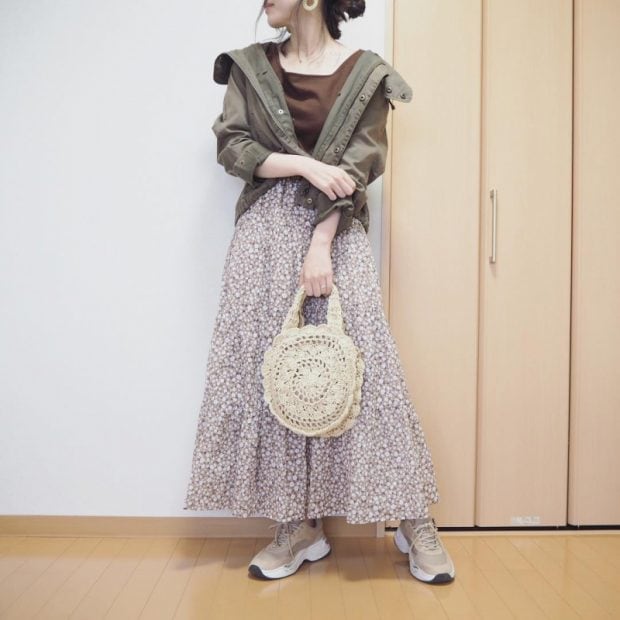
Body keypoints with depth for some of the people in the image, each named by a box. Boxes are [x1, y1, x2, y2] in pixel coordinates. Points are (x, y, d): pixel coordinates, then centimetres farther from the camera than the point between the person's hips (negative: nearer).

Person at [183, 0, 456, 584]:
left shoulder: (365, 72, 6)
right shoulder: (249, 66, 14)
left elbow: (356, 167, -4)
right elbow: (231, 146, 4)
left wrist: (321, 246, -15)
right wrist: (306, 165, -11)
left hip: (335, 232, -2)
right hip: (266, 230, 3)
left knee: (362, 366, -9)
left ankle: (415, 520, 7)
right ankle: (299, 524, 11)